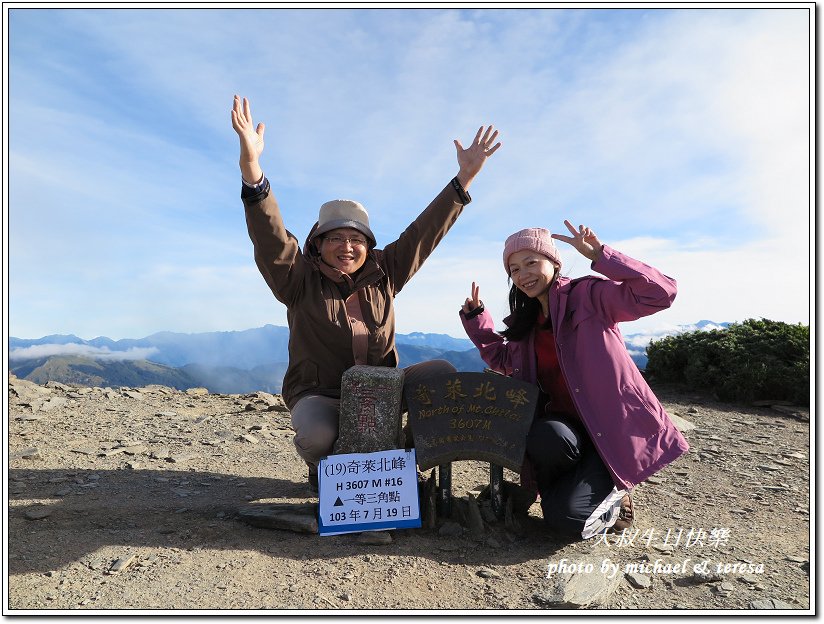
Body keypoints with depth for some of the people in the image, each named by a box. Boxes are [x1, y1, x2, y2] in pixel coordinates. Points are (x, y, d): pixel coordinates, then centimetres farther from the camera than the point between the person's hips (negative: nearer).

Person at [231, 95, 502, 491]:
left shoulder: (383, 273, 3)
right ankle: (322, 465, 5)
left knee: (442, 373, -15)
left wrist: (464, 177, -4)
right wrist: (251, 169, -40)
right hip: (319, 395, -3)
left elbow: (424, 231, 1)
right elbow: (271, 239, -24)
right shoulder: (299, 280, -7)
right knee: (317, 434, -36)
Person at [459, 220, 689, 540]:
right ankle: (570, 489, 3)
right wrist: (475, 316, 17)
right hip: (565, 427, 5)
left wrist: (599, 255, -27)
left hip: (612, 429, -5)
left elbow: (660, 293, -20)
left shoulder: (588, 294, -8)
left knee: (568, 521, -19)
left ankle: (613, 495, 16)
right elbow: (503, 360, 26)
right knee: (545, 438, -33)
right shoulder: (526, 321, 11)